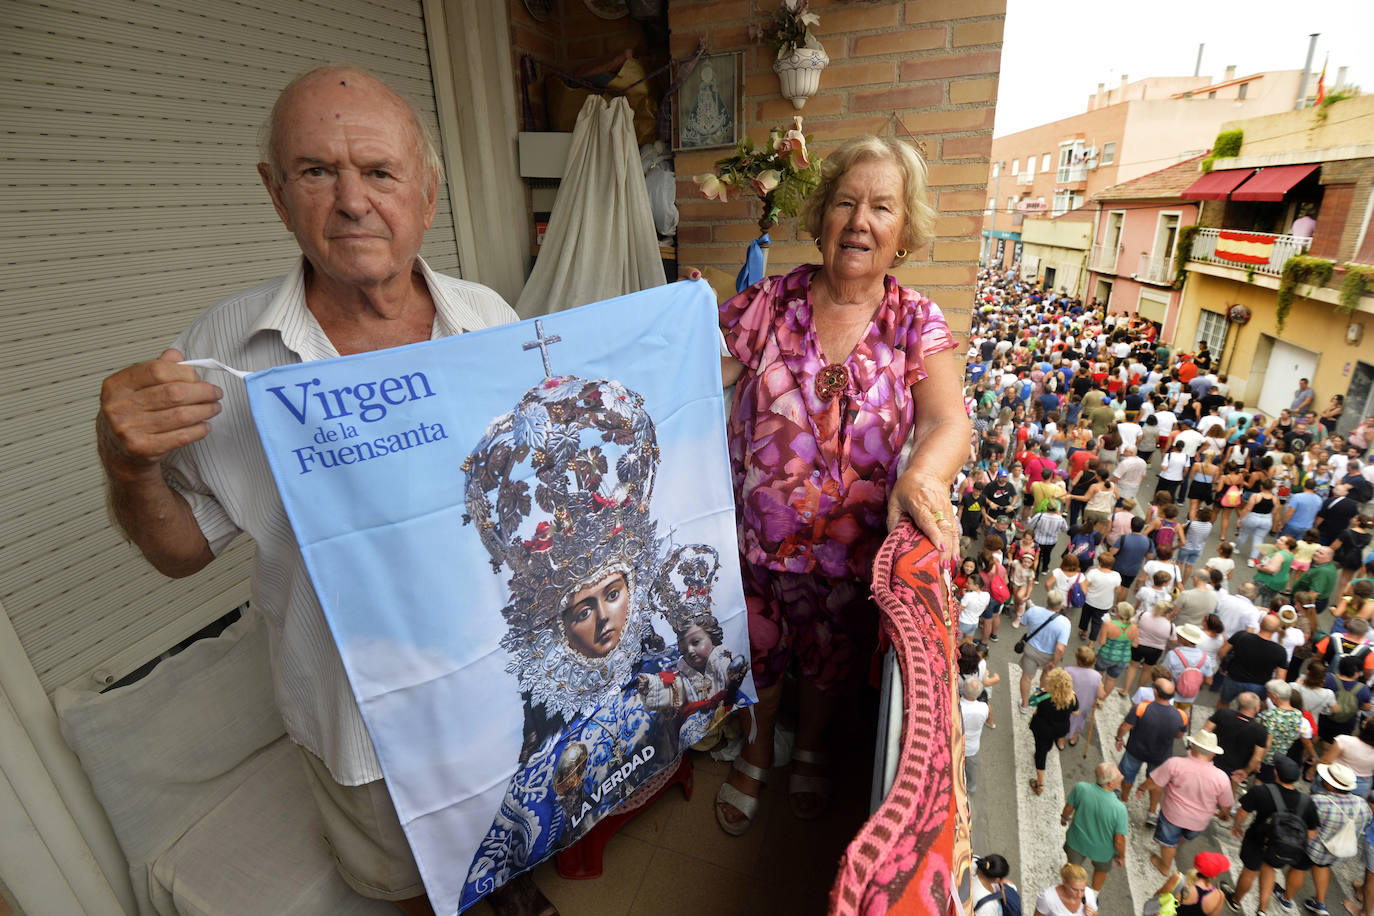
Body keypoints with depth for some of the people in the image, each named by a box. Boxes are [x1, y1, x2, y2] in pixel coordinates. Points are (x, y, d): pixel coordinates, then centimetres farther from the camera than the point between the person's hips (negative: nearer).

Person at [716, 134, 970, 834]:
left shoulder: (917, 323, -5)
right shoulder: (768, 304, -7)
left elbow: (949, 420, -20)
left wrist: (923, 476, -39)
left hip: (854, 551, 1)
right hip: (755, 543, 0)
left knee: (832, 663, 25)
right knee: (756, 658, 21)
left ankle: (810, 747, 59)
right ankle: (757, 751, 55)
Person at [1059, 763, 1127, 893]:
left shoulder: (1080, 788, -31)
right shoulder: (1119, 809, -37)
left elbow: (1068, 808, -12)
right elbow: (1119, 840, -23)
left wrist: (1064, 817, 11)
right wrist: (1121, 856, -1)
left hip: (1077, 841, 1)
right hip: (1102, 850, -1)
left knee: (1073, 865, 32)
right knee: (1101, 870, 34)